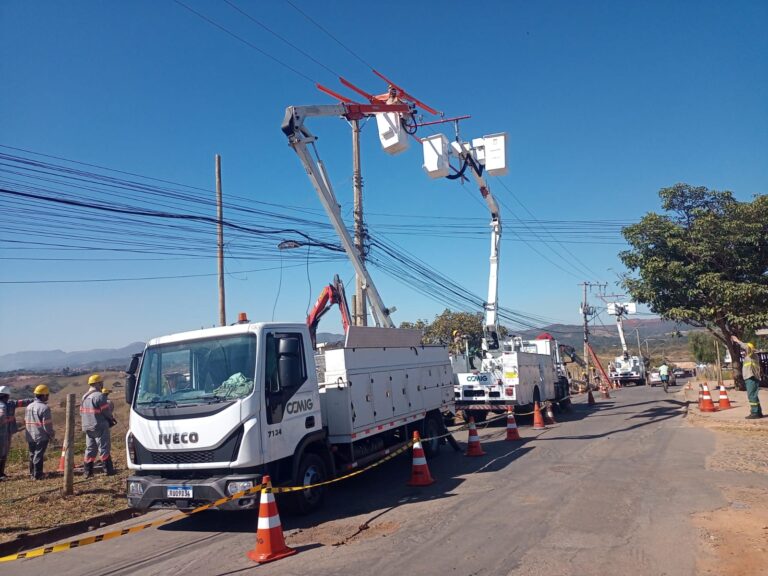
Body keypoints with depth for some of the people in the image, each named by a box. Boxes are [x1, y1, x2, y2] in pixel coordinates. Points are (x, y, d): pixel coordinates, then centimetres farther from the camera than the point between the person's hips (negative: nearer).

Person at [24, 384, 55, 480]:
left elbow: (26, 421, 12)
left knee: (32, 454, 18)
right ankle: (37, 475, 5)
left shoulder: (29, 407, 6)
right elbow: (47, 425, -18)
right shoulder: (44, 408, -19)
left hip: (30, 437, 7)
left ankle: (32, 473, 29)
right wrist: (52, 434, -3)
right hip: (41, 437, -7)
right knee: (39, 455, 1)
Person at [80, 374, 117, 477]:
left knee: (90, 449, 15)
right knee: (104, 448, 0)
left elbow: (81, 413, 13)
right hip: (100, 427, -8)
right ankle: (108, 470, 4)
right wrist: (111, 419, 5)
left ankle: (87, 471, 17)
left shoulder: (84, 397, 10)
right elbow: (106, 412, -14)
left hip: (87, 427, 8)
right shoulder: (99, 396, -17)